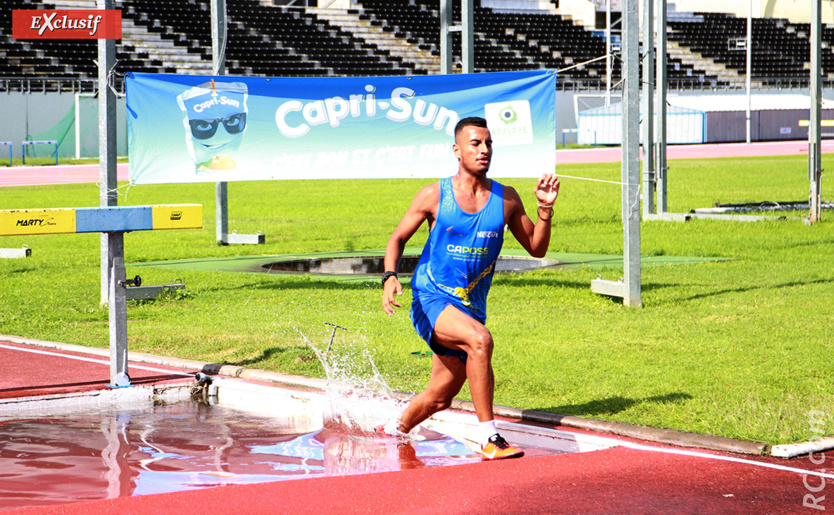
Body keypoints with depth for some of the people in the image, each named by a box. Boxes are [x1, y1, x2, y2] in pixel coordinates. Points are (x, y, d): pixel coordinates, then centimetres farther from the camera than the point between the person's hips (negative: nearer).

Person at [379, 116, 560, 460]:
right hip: (431, 299, -4)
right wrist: (390, 276, -14)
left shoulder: (506, 200, 3)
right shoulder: (434, 195, -4)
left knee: (440, 398, 11)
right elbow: (398, 238, 4)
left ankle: (395, 431, 43)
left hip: (470, 307, 4)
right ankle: (488, 438, -29)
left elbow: (536, 248, 9)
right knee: (480, 339, -34)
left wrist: (545, 209, -7)